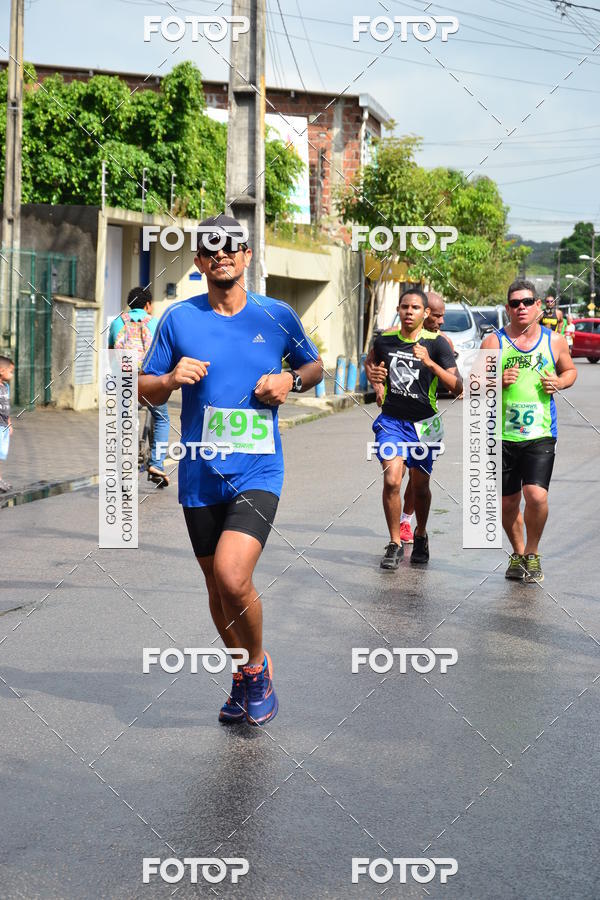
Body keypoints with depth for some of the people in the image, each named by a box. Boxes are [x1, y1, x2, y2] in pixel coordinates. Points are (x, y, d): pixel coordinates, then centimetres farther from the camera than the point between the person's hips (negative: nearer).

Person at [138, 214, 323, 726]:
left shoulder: (277, 316, 2)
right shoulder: (179, 319, 3)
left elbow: (315, 366, 18)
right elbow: (145, 390, 8)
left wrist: (291, 380, -4)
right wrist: (170, 379, -14)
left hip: (258, 472, -3)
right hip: (200, 474, 3)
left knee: (232, 577, -21)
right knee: (217, 587, 12)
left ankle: (258, 665, 6)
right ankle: (246, 680, 34)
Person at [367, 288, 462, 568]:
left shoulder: (437, 343, -9)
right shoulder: (384, 340, 0)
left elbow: (457, 387, -17)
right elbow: (372, 363, 23)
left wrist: (430, 363, -28)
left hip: (423, 423, -1)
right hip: (391, 420, 1)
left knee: (420, 486, 11)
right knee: (392, 478, -17)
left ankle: (420, 536, 39)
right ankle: (395, 544, -3)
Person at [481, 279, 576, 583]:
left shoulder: (554, 341, 4)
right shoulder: (493, 342, 1)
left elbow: (570, 370, 20)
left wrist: (559, 382, -2)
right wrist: (496, 381, -16)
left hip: (540, 434, -1)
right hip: (502, 434, 1)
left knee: (536, 495, -17)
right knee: (507, 502, 8)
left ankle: (532, 553, 8)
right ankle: (517, 553, 33)